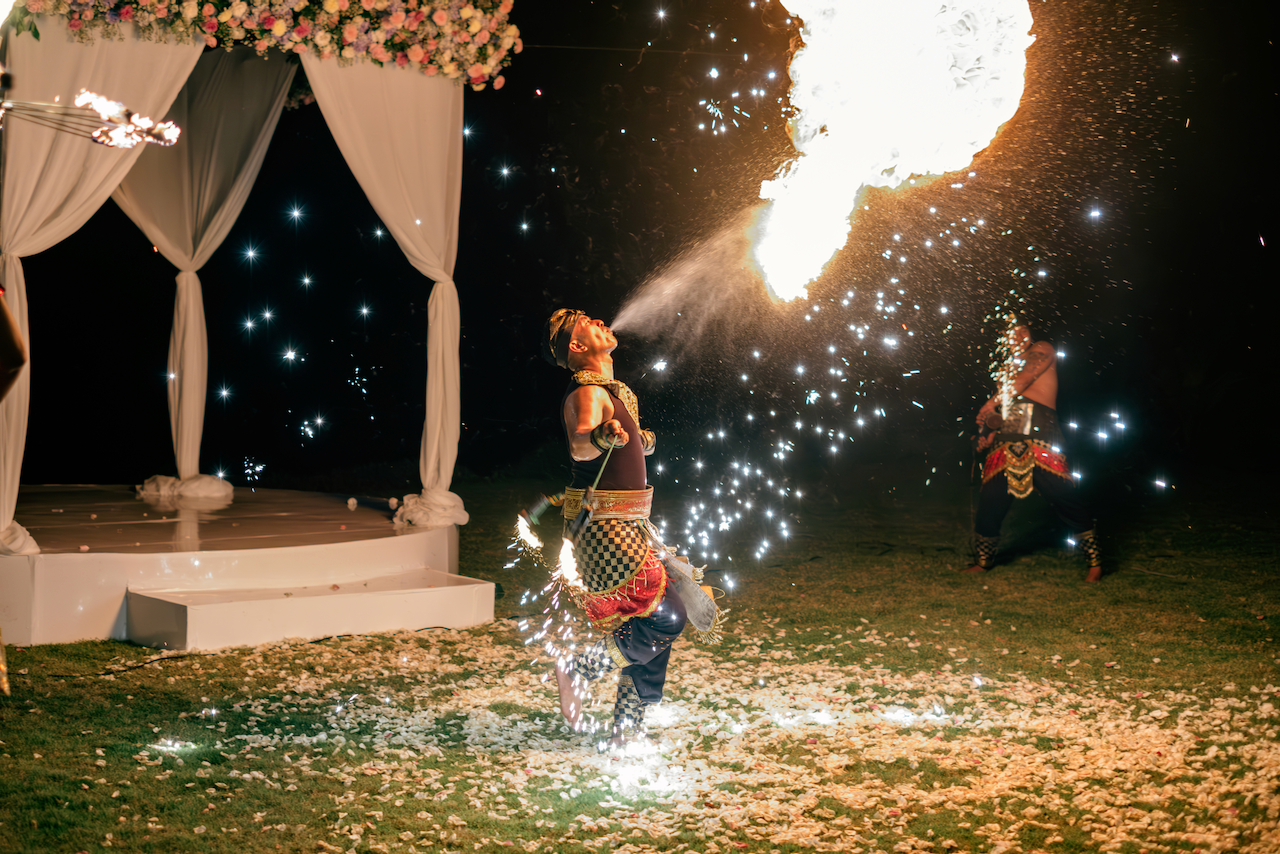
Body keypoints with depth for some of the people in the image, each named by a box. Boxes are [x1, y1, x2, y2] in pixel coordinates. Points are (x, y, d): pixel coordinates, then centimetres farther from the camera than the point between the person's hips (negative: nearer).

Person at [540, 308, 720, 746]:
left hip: (630, 525, 10)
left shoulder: (616, 392, 17)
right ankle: (578, 671, -3)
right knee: (666, 615, -17)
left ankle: (627, 730, 12)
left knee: (657, 623, 7)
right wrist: (599, 437, -54)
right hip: (605, 528, -10)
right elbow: (579, 447, -34)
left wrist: (640, 441, 49)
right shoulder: (587, 393, -13)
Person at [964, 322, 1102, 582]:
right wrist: (988, 433, 12)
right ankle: (984, 560, 18)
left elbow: (1027, 376, -3)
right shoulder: (1007, 368, 32)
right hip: (1005, 440, 6)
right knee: (990, 500, 2)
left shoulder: (1042, 350, 15)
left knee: (1063, 495, -14)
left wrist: (994, 401, -3)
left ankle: (1094, 561, -10)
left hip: (1038, 434, -6)